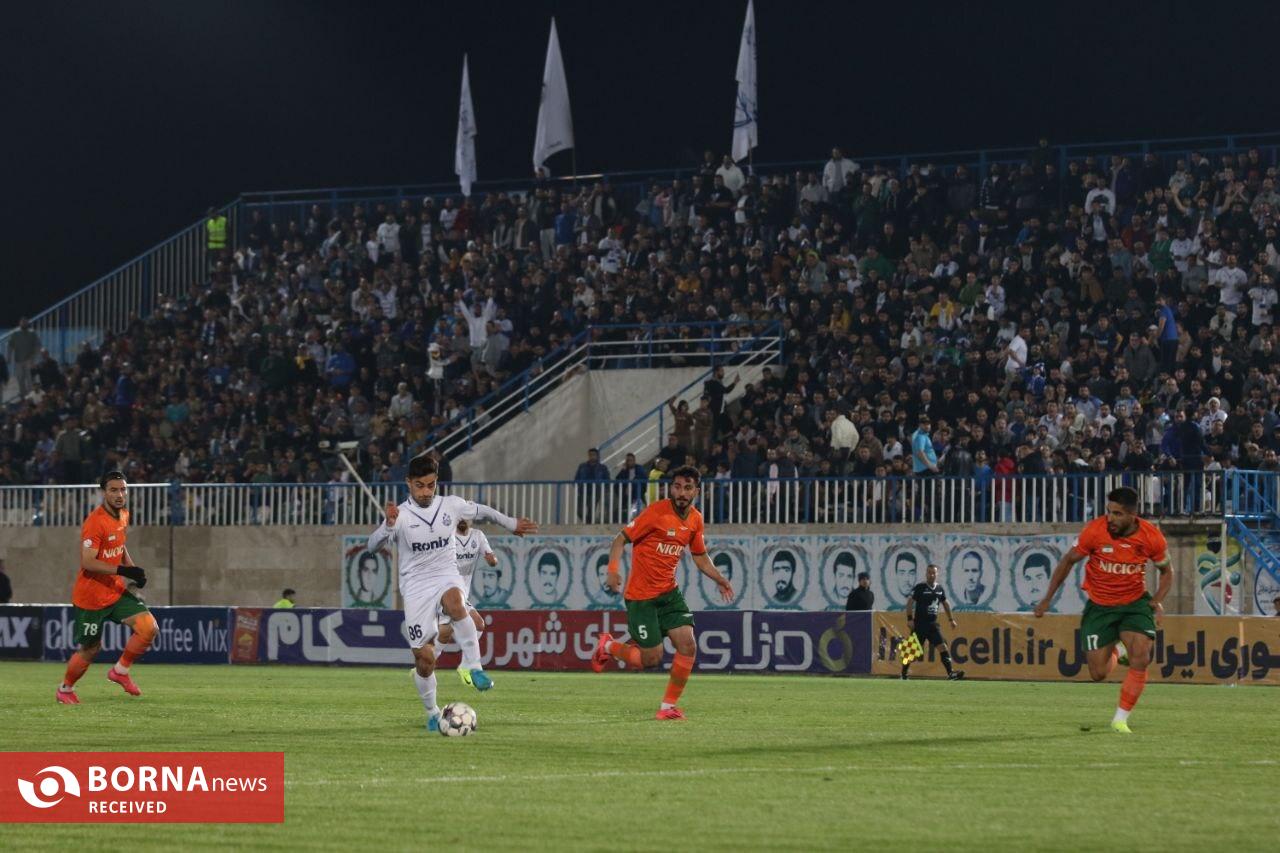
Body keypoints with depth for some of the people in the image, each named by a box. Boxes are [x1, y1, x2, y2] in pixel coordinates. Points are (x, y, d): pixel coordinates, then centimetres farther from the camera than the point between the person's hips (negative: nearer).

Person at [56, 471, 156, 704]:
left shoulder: (123, 516, 5)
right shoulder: (94, 523, -22)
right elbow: (87, 562, -28)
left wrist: (133, 569, 7)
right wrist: (122, 570, -32)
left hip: (116, 592, 7)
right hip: (90, 596, -7)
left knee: (149, 628, -11)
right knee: (90, 649, 4)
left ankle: (120, 670, 9)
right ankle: (65, 689, 30)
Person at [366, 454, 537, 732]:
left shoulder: (451, 506, 1)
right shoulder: (401, 515, -9)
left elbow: (482, 512, 21)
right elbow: (372, 546, -21)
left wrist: (512, 524, 34)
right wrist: (388, 526, -41)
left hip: (447, 577, 1)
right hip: (416, 585, -1)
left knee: (454, 601, -38)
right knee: (424, 657, -4)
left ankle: (472, 666, -33)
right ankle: (432, 713, 19)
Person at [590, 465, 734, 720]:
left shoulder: (695, 519, 4)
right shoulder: (656, 512, -16)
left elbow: (700, 556, 19)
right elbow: (621, 539, -13)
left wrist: (719, 579, 4)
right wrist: (613, 569, -29)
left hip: (669, 592, 6)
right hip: (641, 596, -6)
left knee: (688, 645, -10)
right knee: (651, 659, -6)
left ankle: (669, 706, 5)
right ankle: (608, 646, 24)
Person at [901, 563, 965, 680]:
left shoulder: (940, 589, 9)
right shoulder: (920, 587, -7)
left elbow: (945, 603, 23)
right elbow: (909, 602, -9)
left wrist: (951, 619, 22)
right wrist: (910, 619, -16)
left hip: (933, 623, 4)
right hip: (920, 623, -4)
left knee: (942, 647, -7)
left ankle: (950, 673, -11)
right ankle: (903, 674, 13)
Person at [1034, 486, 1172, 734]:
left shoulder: (1152, 537, -15)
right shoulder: (1095, 530, -19)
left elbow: (1166, 571, 5)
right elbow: (1069, 560, -1)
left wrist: (1157, 601, -11)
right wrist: (1048, 598, 1)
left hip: (1135, 603, 0)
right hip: (1099, 606, 0)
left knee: (1141, 659, -20)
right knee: (1098, 673, -1)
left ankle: (1120, 719, -3)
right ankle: (1113, 654, 37)